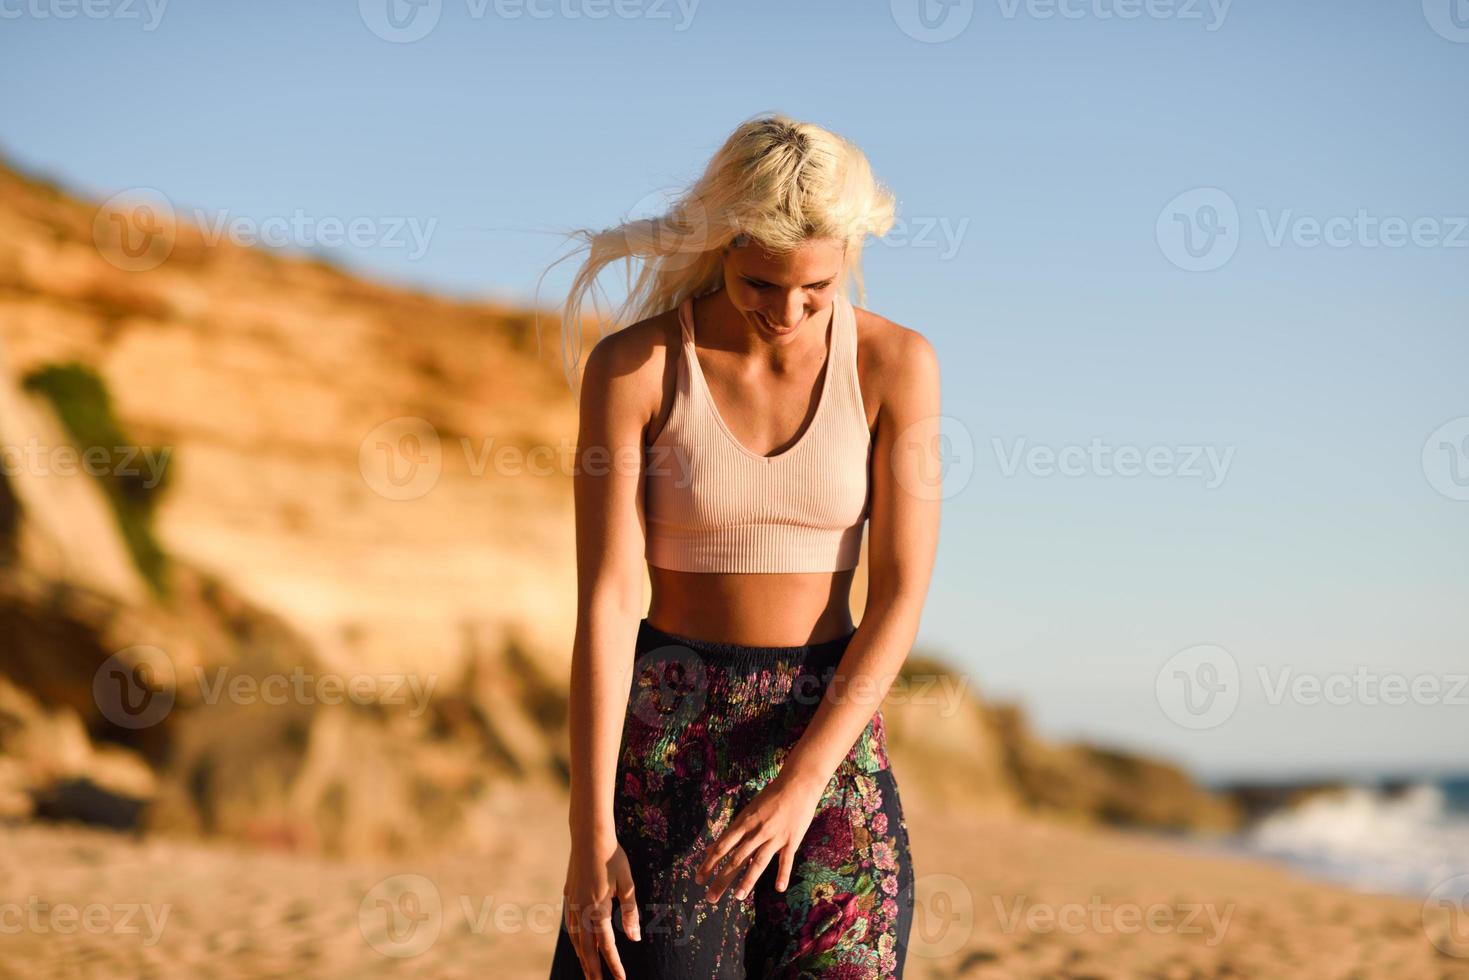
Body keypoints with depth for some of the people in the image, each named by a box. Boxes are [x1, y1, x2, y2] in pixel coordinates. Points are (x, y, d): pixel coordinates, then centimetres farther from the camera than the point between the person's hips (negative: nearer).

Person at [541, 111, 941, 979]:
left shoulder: (896, 363, -6)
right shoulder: (633, 366, -9)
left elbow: (901, 596, -7)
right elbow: (607, 604, -12)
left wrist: (801, 782, -17)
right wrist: (591, 833, -16)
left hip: (831, 724, 1)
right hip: (668, 729, -1)